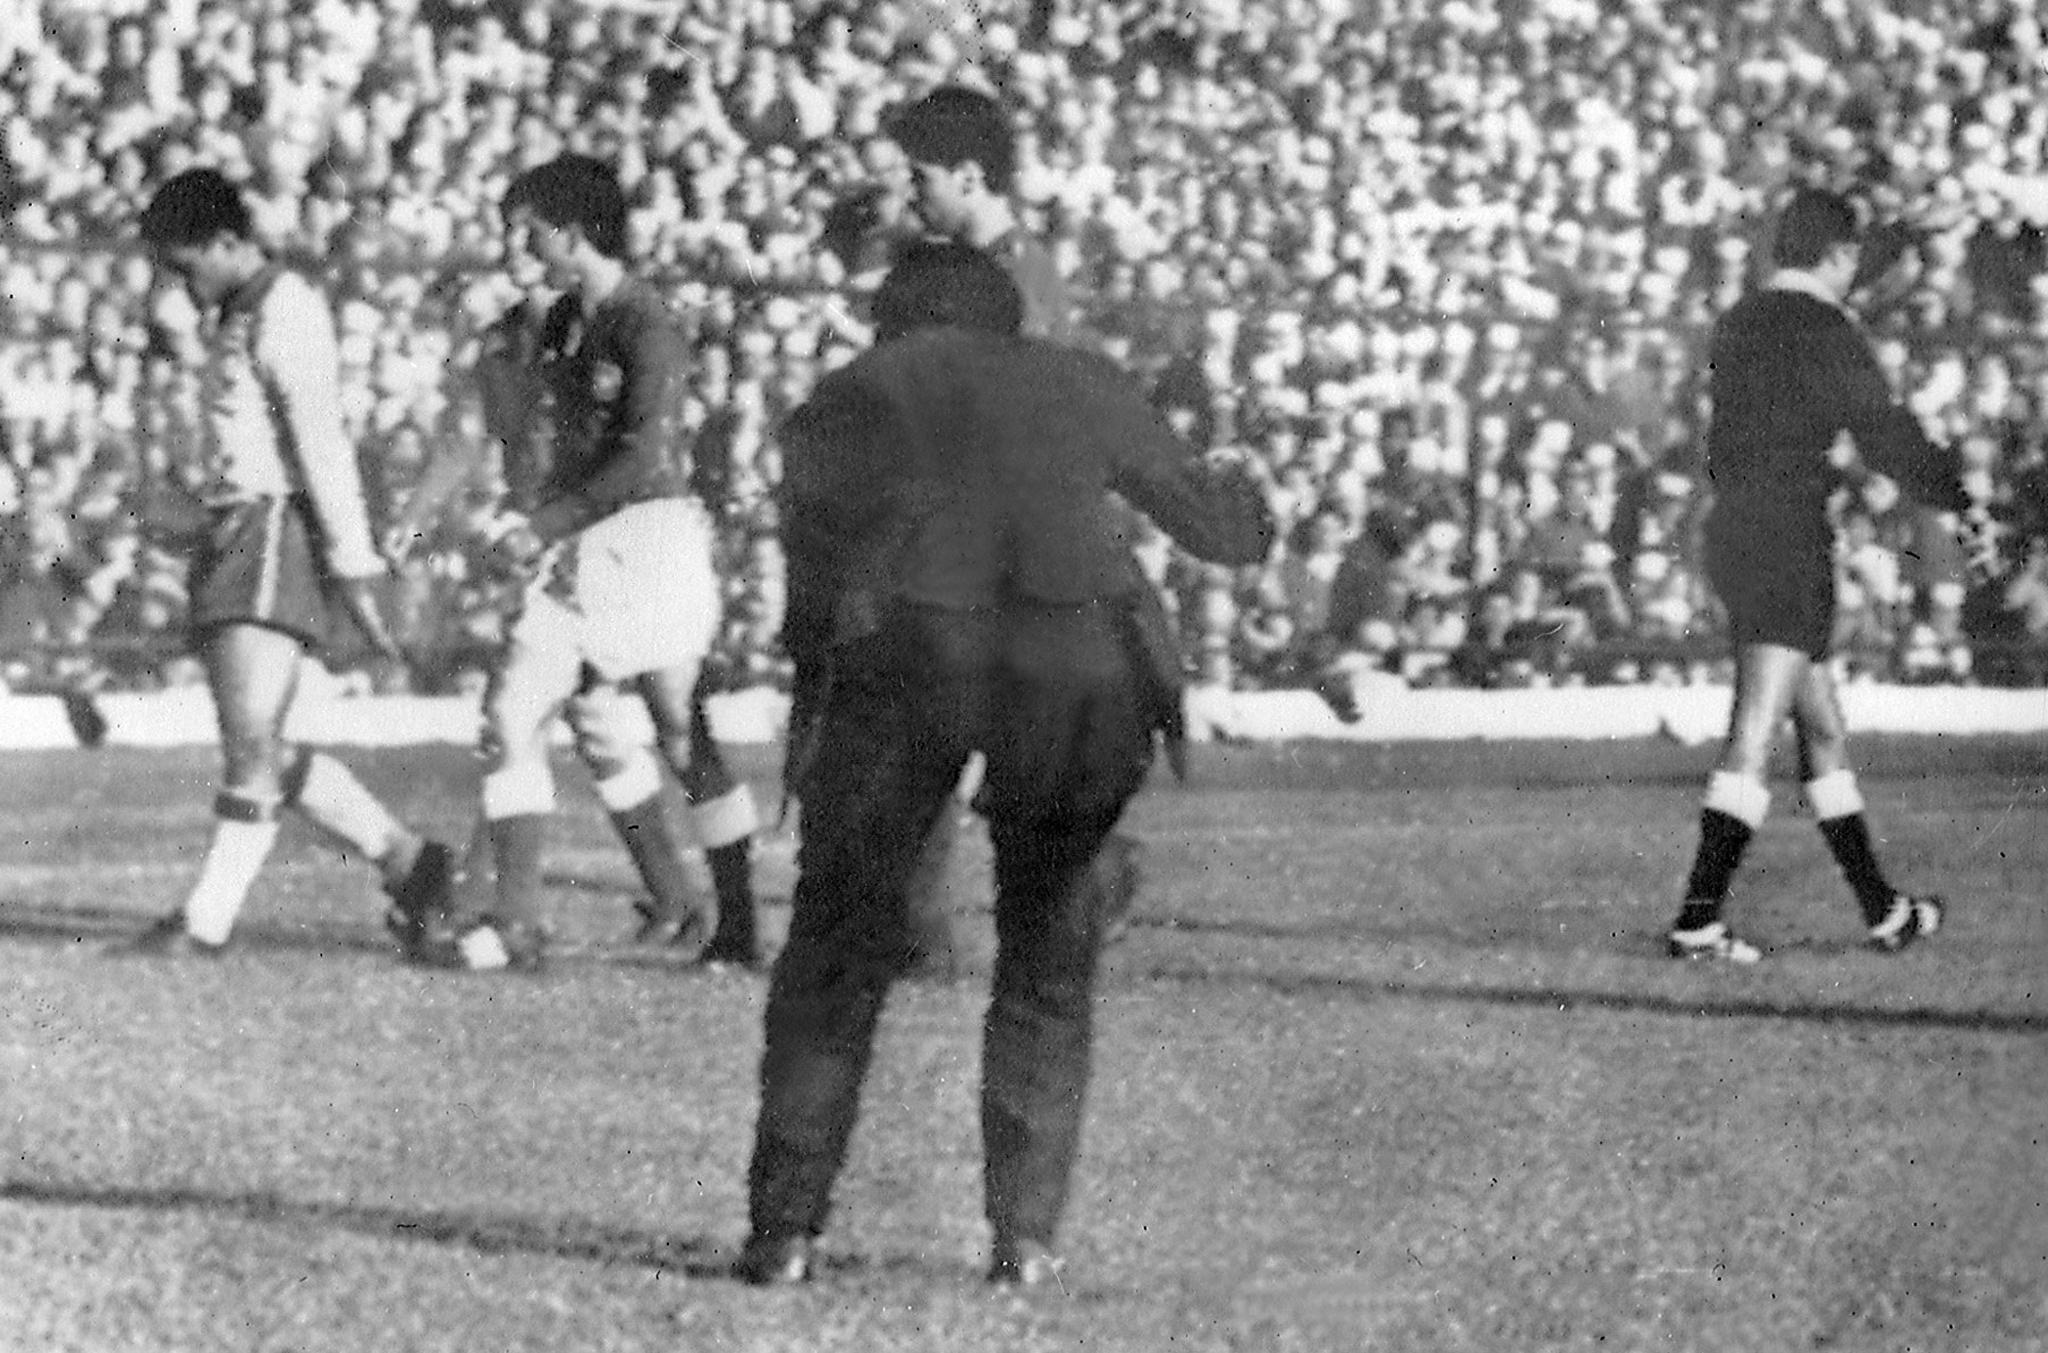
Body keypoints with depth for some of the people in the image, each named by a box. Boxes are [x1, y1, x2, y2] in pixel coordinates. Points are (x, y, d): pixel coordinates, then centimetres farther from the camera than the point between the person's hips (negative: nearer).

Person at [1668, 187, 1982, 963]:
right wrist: (1961, 493, 8)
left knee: (1823, 731, 15)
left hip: (1730, 529, 8)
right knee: (1755, 739, -10)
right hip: (1790, 539, -8)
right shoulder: (1822, 331, -11)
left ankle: (1883, 911, 21)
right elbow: (1887, 438, -7)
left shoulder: (1737, 326, 12)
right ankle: (1698, 920, -16)